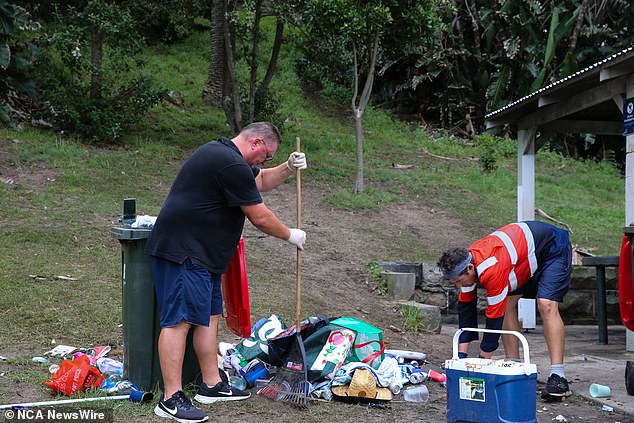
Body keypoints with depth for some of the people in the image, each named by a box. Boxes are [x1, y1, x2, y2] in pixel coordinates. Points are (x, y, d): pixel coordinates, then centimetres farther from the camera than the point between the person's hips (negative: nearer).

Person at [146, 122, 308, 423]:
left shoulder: (220, 151, 18)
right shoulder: (232, 165, -17)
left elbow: (260, 181, 31)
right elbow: (260, 217, -12)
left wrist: (288, 168, 14)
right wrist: (290, 235, 3)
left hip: (202, 253, 12)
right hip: (183, 252, -12)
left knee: (209, 316, 14)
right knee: (179, 319, -12)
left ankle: (212, 385, 21)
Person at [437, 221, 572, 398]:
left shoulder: (492, 270, -39)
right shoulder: (465, 263, -14)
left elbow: (494, 318, -32)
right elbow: (466, 308, -6)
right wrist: (461, 355, -9)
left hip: (554, 248, -9)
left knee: (547, 305, -25)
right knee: (507, 304, -2)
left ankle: (557, 376, -26)